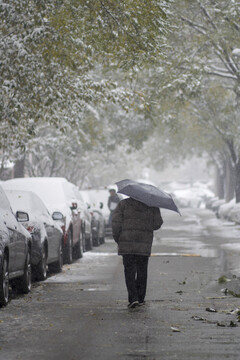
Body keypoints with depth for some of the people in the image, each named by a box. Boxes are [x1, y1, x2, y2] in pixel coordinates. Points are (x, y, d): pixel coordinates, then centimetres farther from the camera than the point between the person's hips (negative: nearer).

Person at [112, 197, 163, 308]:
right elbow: (157, 224, 3)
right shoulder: (152, 206, 3)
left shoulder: (123, 204, 1)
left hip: (127, 243, -1)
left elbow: (116, 222, -4)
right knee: (142, 270, 13)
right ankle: (140, 298, 16)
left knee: (129, 270, 1)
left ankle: (133, 298, -12)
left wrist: (117, 238, 6)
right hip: (144, 244, 1)